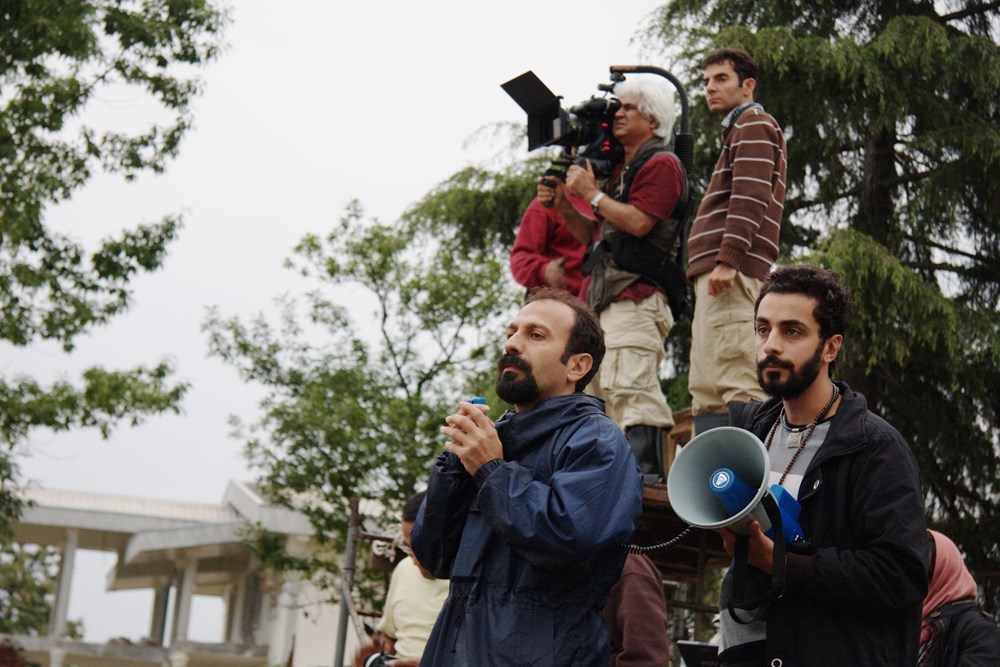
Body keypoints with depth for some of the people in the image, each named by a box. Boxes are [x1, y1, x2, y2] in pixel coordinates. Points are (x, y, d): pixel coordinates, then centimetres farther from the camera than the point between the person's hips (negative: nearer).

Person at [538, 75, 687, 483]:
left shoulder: (661, 164, -2)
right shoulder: (621, 170, 28)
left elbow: (639, 222, -16)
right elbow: (594, 236, 28)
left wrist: (591, 194, -6)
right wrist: (564, 206, 13)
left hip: (637, 298, -10)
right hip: (604, 297, 10)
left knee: (629, 385, -21)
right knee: (597, 389, 6)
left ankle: (645, 472, -25)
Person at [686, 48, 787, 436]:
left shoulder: (754, 124, 0)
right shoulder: (740, 131, 29)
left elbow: (750, 197, -14)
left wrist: (728, 260, -23)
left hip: (731, 272, -10)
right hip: (714, 274, 10)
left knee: (737, 382, -17)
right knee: (706, 388, 6)